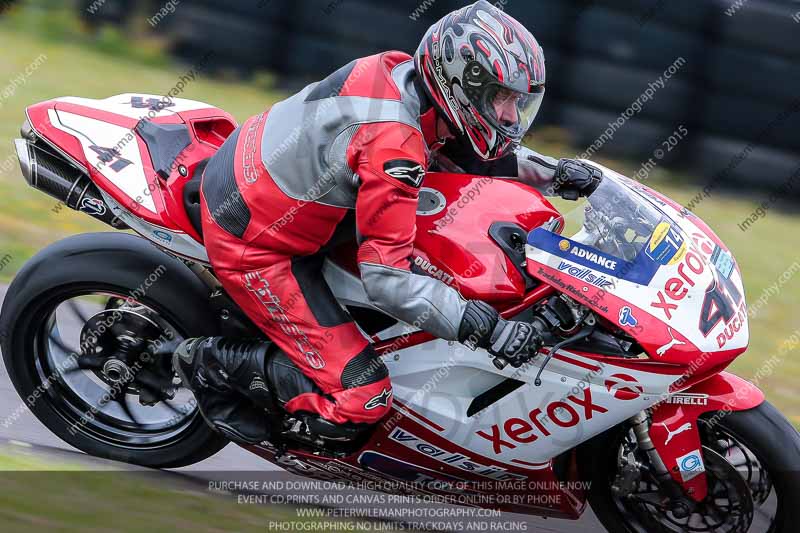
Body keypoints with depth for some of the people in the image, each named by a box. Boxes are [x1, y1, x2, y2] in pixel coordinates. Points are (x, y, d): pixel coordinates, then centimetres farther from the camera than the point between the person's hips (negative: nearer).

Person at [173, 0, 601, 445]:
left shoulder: (406, 72, -5)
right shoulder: (394, 144, -31)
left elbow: (477, 151, 15)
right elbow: (387, 278, -32)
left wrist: (552, 172, 3)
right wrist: (486, 328, -33)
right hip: (253, 244, -9)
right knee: (361, 400, -13)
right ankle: (214, 364, 3)